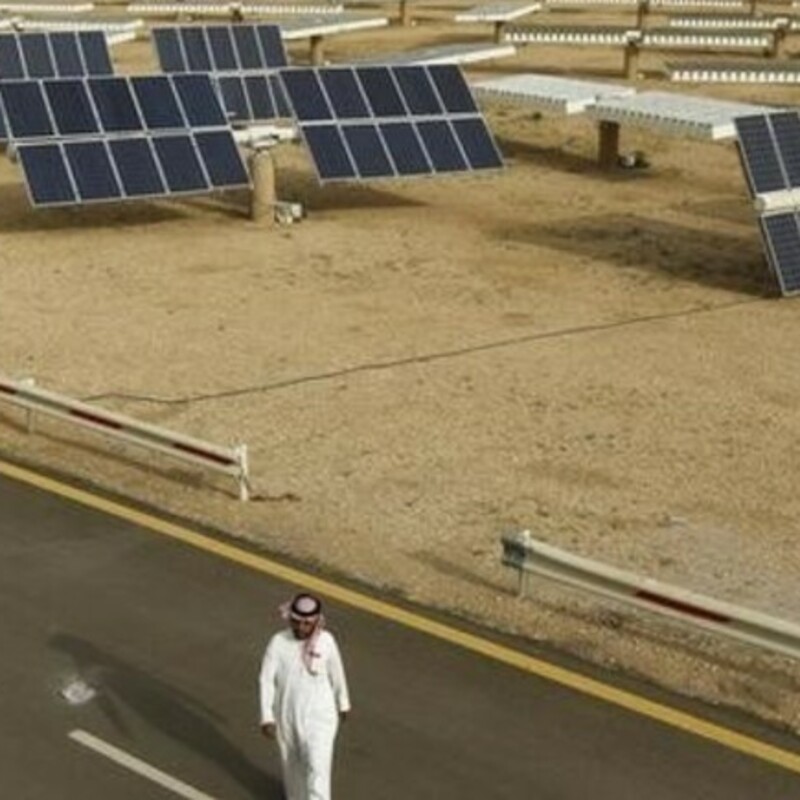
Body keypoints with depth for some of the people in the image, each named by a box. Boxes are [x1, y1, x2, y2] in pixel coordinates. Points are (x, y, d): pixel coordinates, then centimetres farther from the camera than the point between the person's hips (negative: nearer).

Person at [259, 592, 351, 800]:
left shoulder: (326, 641, -15)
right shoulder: (278, 642, -17)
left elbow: (337, 674, 1)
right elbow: (266, 680, -13)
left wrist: (343, 704, 13)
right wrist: (266, 717, -18)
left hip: (319, 714, -2)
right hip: (287, 714, 2)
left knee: (317, 766, -9)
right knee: (292, 761, 21)